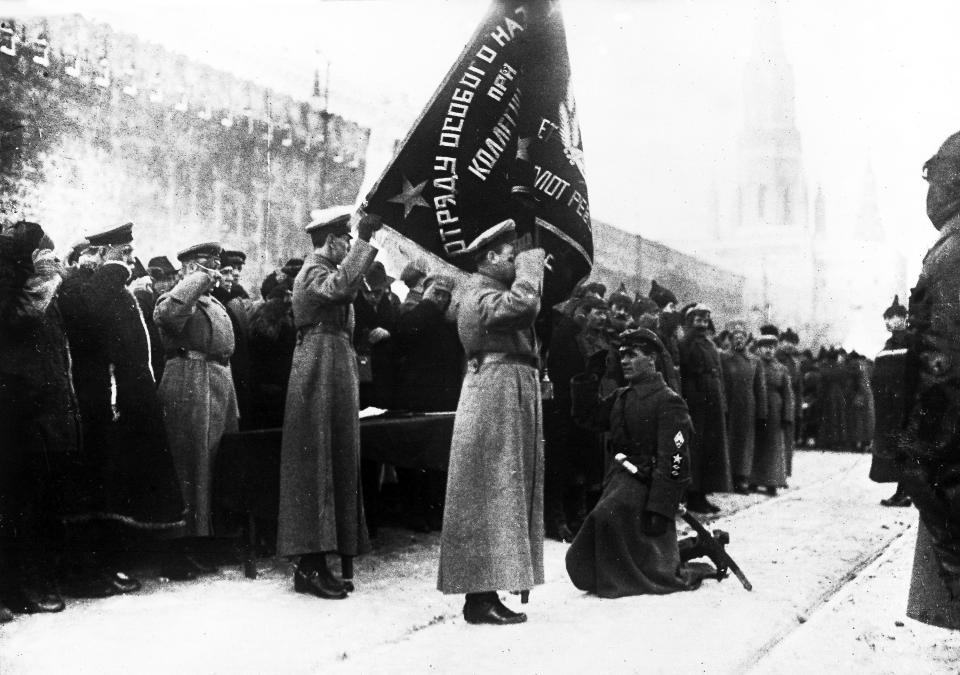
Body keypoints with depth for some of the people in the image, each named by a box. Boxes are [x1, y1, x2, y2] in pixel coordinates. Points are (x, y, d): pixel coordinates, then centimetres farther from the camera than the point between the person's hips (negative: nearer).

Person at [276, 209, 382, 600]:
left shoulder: (323, 270, 21)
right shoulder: (314, 271, -10)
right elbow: (340, 286, -32)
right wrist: (365, 241, -30)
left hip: (334, 374, 10)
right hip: (319, 373, -10)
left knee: (336, 463, 10)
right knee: (316, 464, -9)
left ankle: (315, 561, 14)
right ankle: (310, 567, -6)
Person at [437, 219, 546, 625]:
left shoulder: (491, 293, 21)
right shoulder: (480, 297, -13)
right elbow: (523, 303, -29)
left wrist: (530, 265, 11)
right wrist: (530, 257, -14)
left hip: (509, 402, 11)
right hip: (495, 402, -11)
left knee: (501, 498, 11)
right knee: (490, 497, -9)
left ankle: (484, 592, 16)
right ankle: (481, 598, -5)